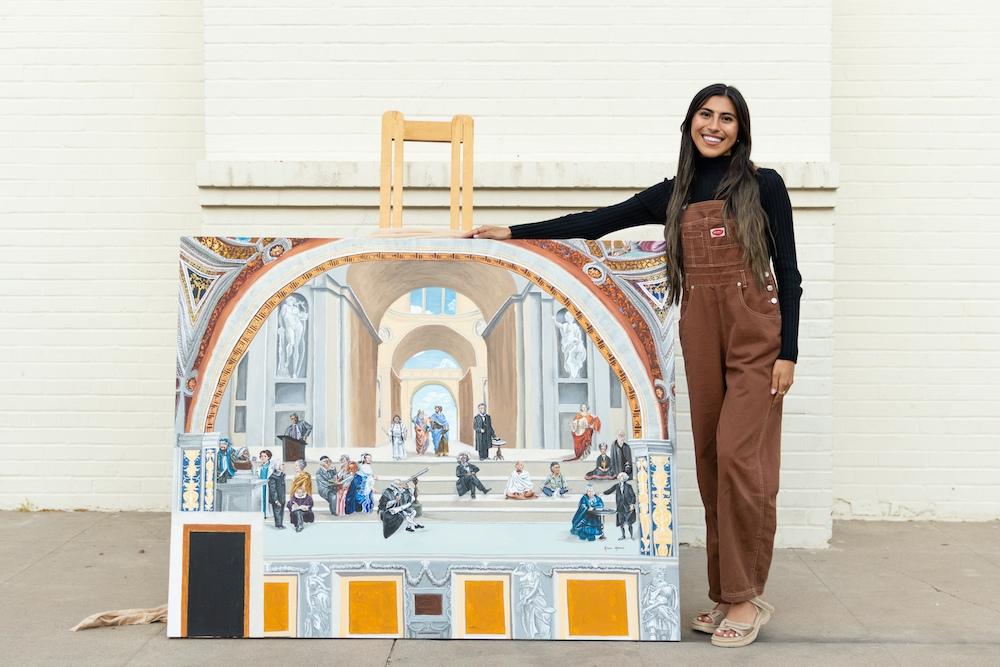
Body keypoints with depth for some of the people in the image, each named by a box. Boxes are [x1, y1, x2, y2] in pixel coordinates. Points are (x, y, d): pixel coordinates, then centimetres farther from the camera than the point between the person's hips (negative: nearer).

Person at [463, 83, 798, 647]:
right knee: (711, 460, 4)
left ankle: (747, 598, 0)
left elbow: (788, 272, 1)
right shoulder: (673, 195, 13)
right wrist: (513, 232, 6)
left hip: (756, 336, -4)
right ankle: (726, 595, 13)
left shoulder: (763, 186, 3)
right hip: (700, 337, 4)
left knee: (738, 456, -12)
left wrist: (788, 353, -7)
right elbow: (596, 223, 10)